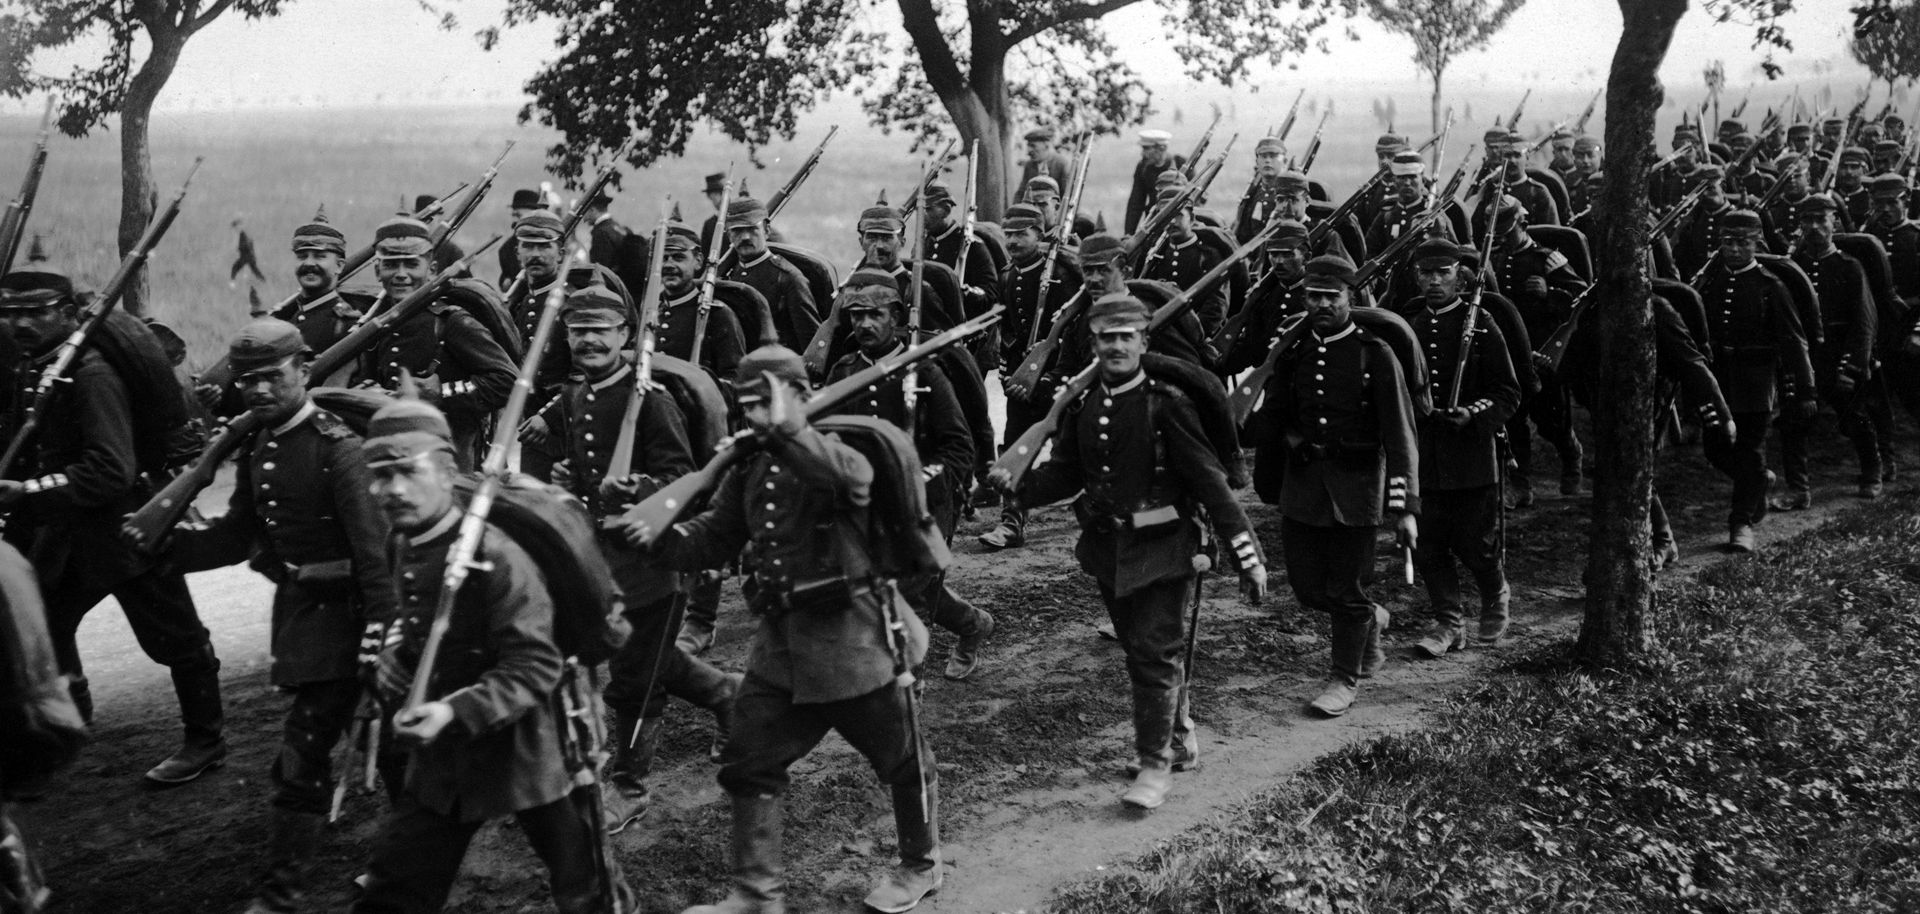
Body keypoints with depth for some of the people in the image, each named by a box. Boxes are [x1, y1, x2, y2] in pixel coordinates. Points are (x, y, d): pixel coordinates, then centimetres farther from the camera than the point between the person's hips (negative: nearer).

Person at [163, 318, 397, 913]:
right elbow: (238, 534, 13)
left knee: (301, 757, -7)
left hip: (337, 612, -8)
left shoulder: (337, 446, -16)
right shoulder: (257, 450, 9)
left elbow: (373, 540, -23)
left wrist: (382, 620, -30)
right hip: (294, 607, 8)